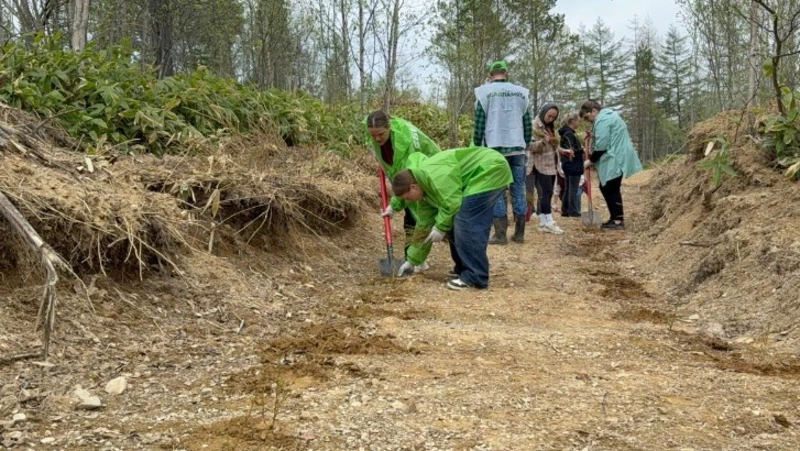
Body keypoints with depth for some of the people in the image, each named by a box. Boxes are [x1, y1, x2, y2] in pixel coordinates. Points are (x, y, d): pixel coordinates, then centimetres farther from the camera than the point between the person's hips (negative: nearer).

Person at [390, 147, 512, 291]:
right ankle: (464, 270, 20)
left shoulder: (432, 175, -21)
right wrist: (412, 260, 24)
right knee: (456, 224, 10)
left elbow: (452, 202, -24)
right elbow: (424, 225, 19)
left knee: (465, 223, -15)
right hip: (480, 177, 10)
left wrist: (441, 226, -8)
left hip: (491, 171, -10)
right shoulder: (425, 188, 11)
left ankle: (475, 278, -10)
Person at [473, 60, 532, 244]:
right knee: (518, 190, 7)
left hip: (494, 148, -3)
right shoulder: (521, 92, 10)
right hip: (517, 148, 3)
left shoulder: (484, 92, 1)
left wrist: (477, 148, 5)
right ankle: (519, 233, 10)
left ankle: (500, 234, 0)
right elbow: (527, 123, 11)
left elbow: (479, 124, -2)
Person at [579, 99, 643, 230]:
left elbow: (601, 146, -18)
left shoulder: (602, 120, -14)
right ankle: (615, 218, 17)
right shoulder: (607, 116, 20)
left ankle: (618, 220, -3)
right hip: (613, 159, 11)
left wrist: (590, 160, -7)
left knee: (611, 189, -6)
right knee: (606, 188, 13)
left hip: (614, 161, -11)